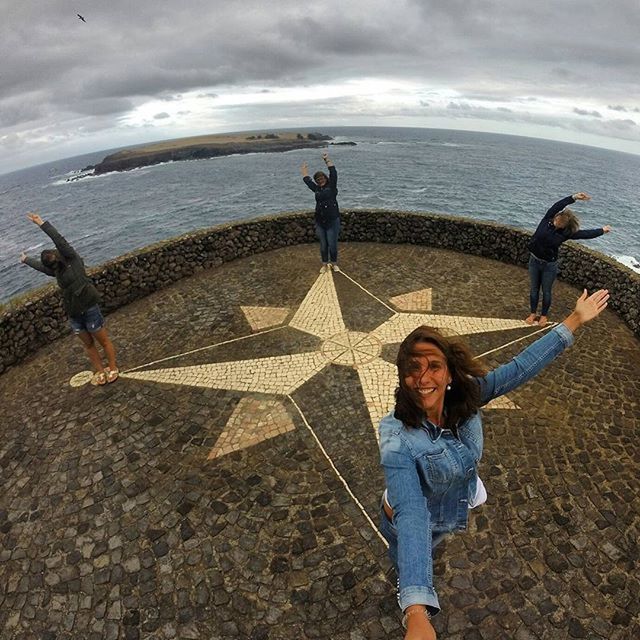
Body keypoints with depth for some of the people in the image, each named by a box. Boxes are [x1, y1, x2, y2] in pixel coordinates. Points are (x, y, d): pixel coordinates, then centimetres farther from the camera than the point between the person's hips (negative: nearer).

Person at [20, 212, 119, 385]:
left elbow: (59, 240, -18)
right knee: (88, 344, 13)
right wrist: (26, 259, 49)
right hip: (73, 313, 7)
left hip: (89, 308, -7)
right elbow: (38, 265, 32)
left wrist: (42, 224, -18)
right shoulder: (56, 270, 11)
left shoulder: (73, 259, -7)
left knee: (103, 341, 5)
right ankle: (100, 372, 23)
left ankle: (113, 369, 17)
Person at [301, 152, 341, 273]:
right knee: (323, 245, 9)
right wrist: (304, 169, 33)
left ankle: (334, 263, 20)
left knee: (332, 244, 1)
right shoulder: (317, 189, 11)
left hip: (333, 221, -3)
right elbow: (307, 180, 21)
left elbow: (333, 172, -5)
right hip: (320, 222, 3)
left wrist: (327, 160, -1)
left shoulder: (331, 186, 3)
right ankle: (325, 264, 22)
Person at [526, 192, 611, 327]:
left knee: (546, 291, 11)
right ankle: (533, 313, 29)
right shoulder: (547, 220, -10)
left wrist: (602, 230, 6)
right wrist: (574, 197, -33)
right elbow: (557, 206, -22)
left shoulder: (566, 233, -11)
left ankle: (544, 315, 30)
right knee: (533, 289, 12)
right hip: (534, 261, 1)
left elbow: (586, 234, 0)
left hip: (549, 265, -1)